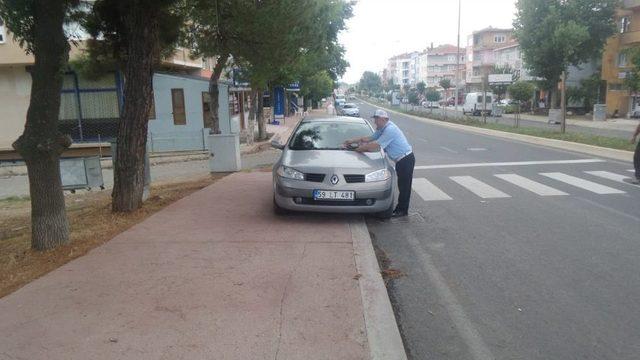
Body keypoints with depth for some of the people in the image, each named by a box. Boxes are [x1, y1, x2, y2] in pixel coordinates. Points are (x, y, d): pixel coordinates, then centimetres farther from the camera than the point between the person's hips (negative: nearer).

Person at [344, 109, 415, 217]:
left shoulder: (390, 129, -22)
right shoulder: (382, 129, 11)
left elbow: (376, 145, -24)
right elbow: (370, 138, 18)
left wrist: (361, 148, -11)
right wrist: (352, 141, 14)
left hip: (406, 159, -10)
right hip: (401, 160, 10)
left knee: (404, 186, -2)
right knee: (402, 185, 14)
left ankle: (403, 210, 6)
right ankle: (400, 208, 22)